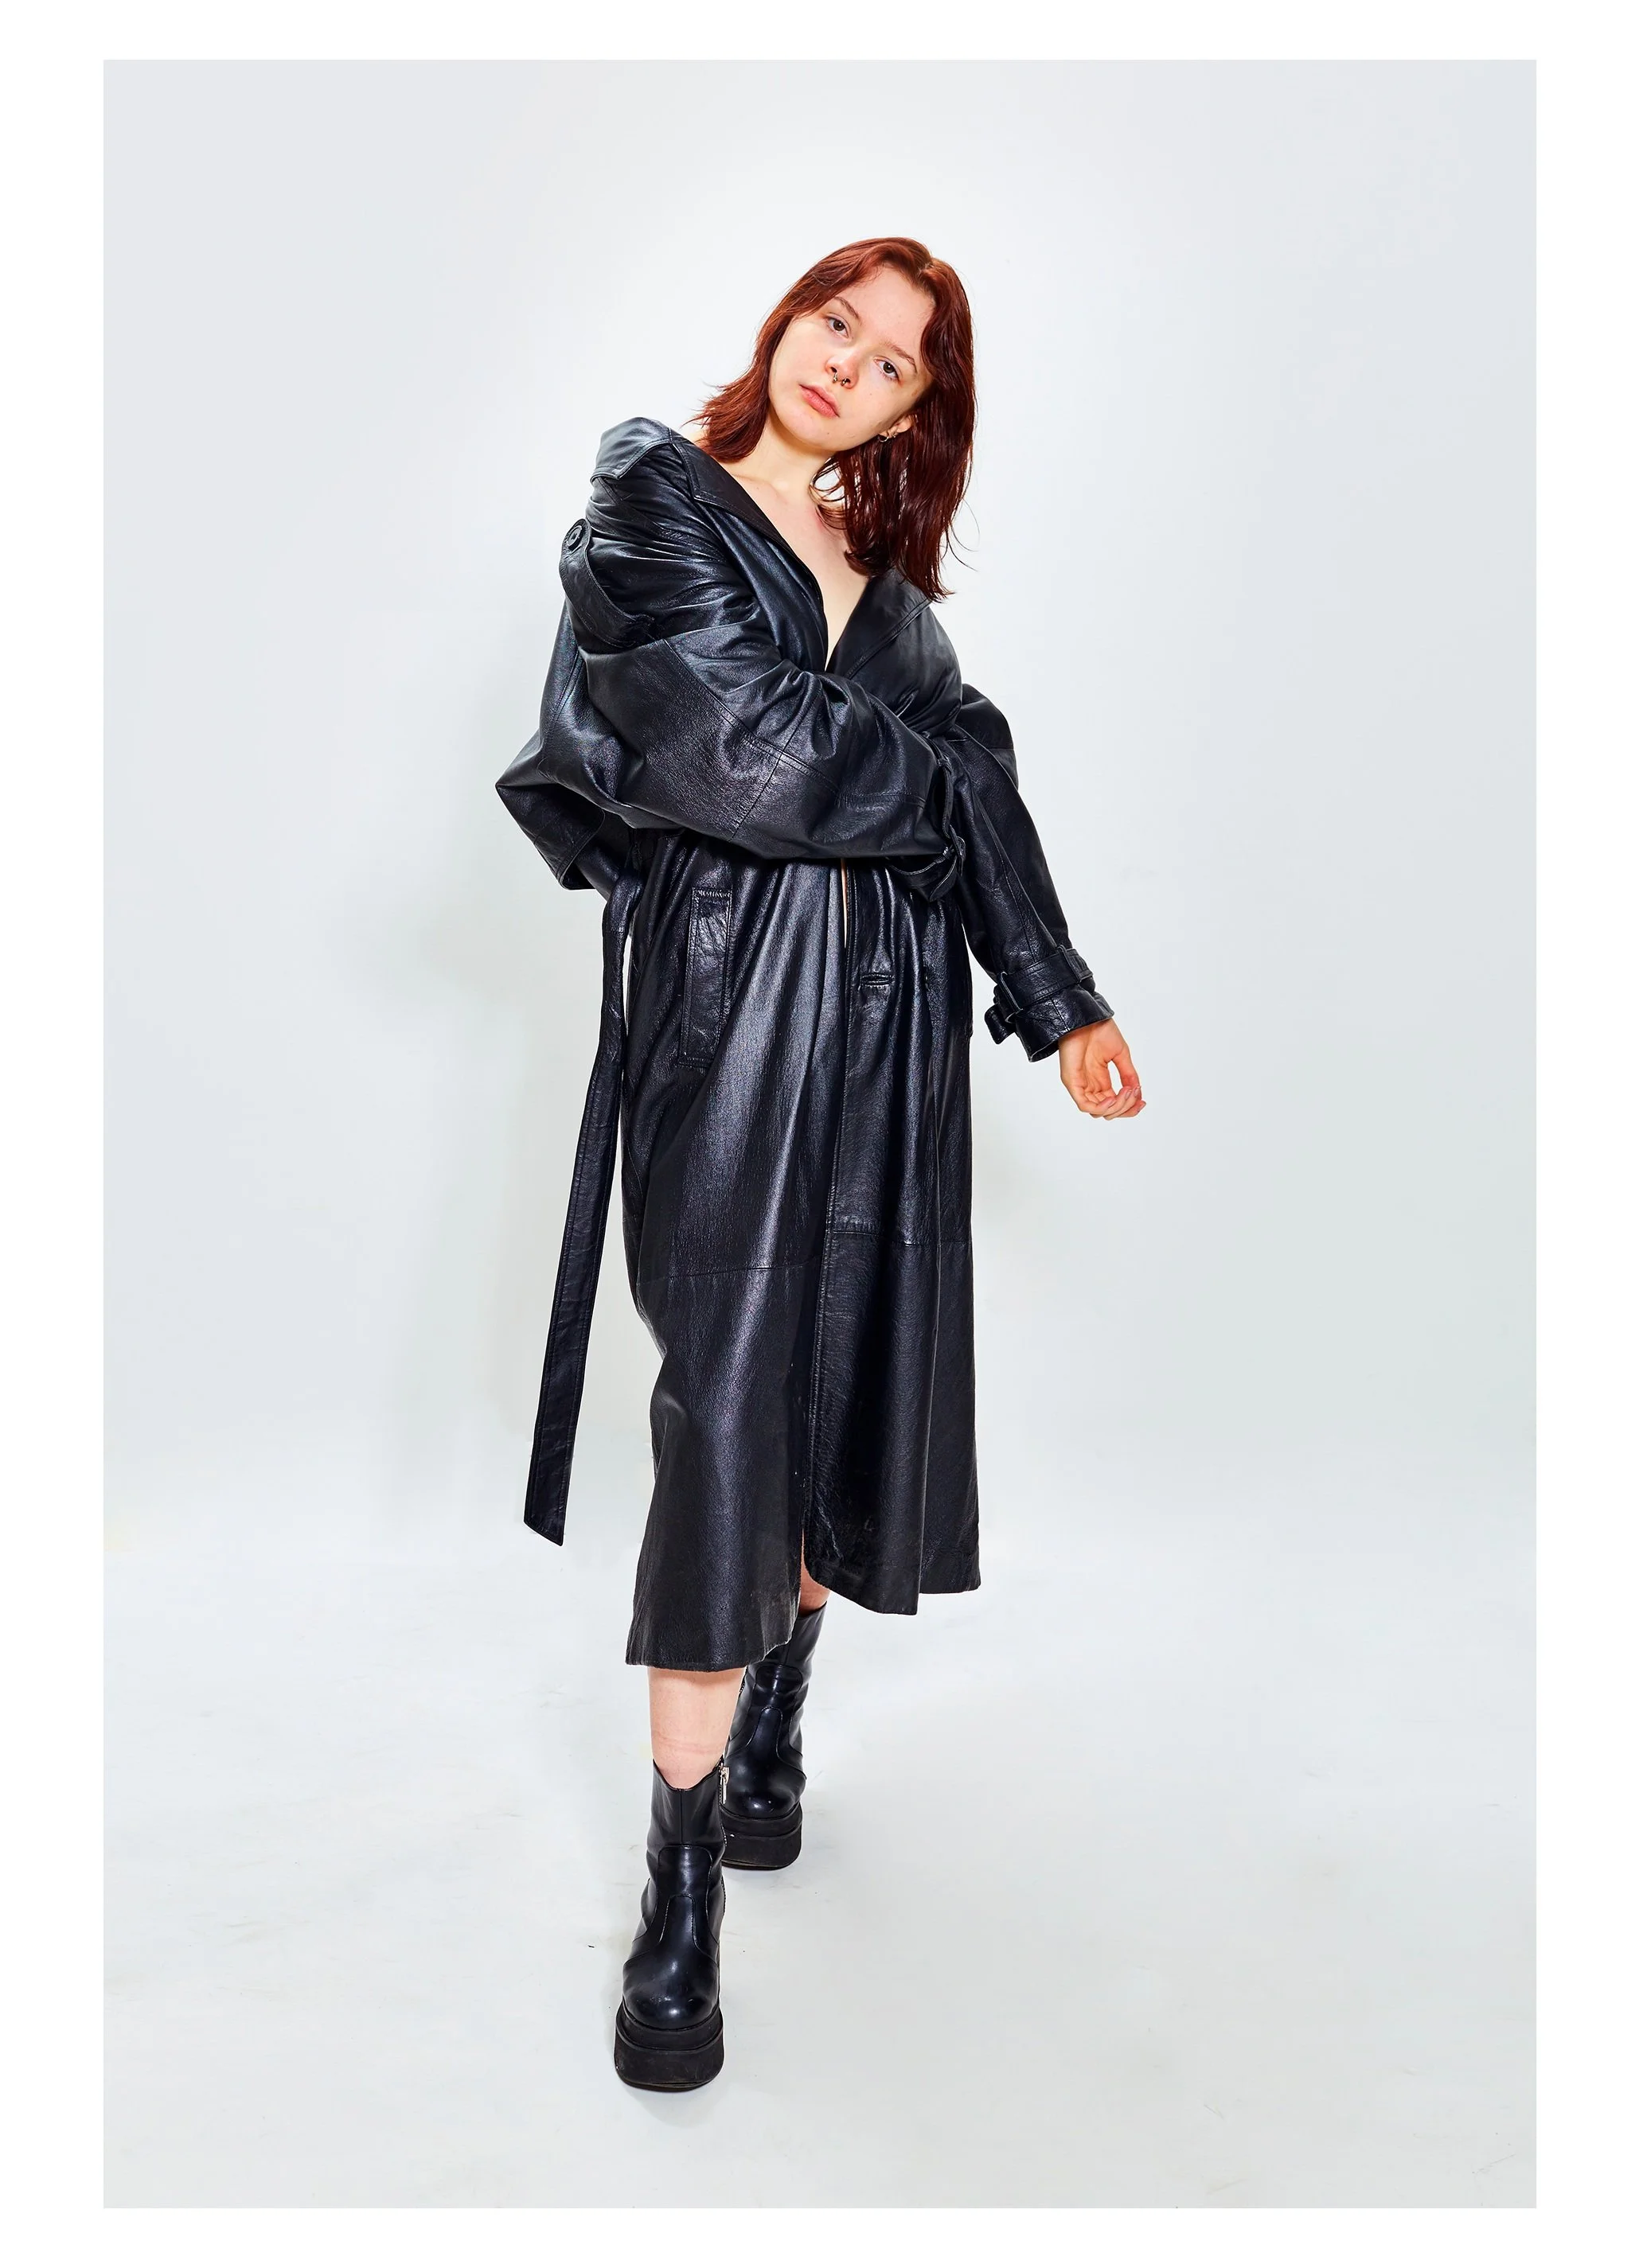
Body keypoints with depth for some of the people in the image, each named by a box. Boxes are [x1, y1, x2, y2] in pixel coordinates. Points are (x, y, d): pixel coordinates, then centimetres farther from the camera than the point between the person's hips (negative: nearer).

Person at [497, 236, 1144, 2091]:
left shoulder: (886, 564, 19)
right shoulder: (653, 509, 4)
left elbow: (975, 787, 17)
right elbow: (739, 749, -11)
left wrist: (1059, 999, 13)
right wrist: (933, 780, 2)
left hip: (890, 1011, 6)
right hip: (726, 997, -5)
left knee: (856, 1375, 8)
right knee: (727, 1403, -10)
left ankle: (772, 1727, 30)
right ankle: (681, 1897, 0)